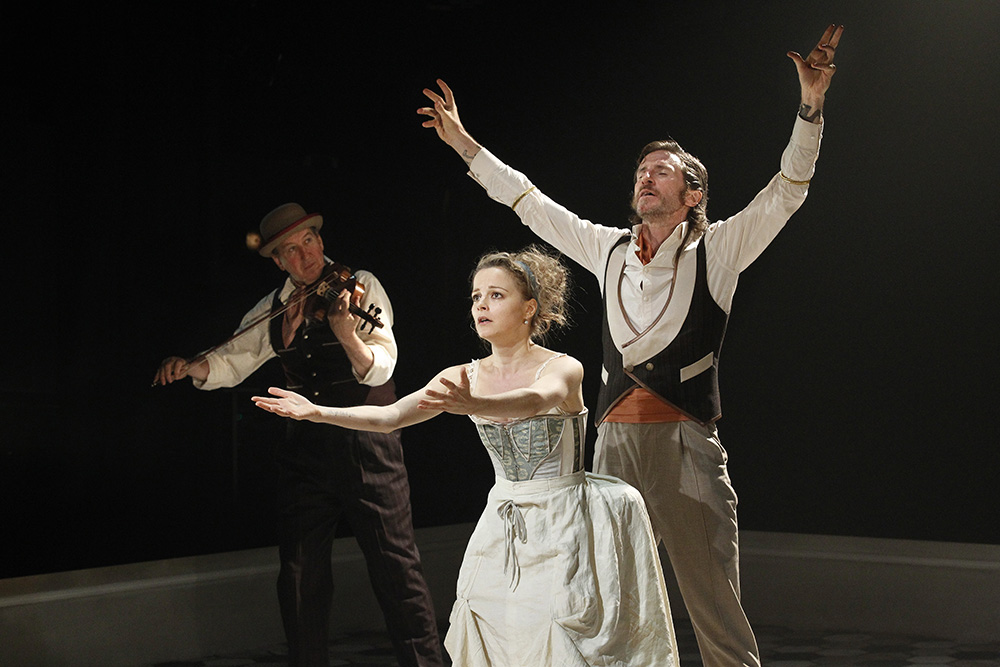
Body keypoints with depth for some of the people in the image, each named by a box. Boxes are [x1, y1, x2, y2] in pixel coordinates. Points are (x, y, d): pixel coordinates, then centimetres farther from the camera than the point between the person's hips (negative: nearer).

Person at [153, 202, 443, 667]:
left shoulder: (360, 286, -4)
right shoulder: (274, 310, 10)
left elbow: (379, 369, -15)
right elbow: (229, 363, 13)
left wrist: (346, 334, -35)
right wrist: (190, 366, -7)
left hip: (367, 446, -5)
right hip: (306, 450, 5)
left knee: (396, 565, -6)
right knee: (299, 572, 7)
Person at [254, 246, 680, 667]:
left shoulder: (562, 369, -12)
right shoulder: (463, 379, 3)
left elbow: (534, 401, -35)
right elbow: (389, 416, -6)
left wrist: (473, 405, -55)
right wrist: (320, 413, -21)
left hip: (561, 527, -5)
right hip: (502, 531, 5)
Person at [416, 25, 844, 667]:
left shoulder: (716, 250, 3)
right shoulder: (609, 249, 15)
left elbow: (787, 190, -6)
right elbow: (531, 203, 23)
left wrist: (811, 105, -18)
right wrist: (464, 142, 25)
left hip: (686, 443, -4)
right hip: (615, 439, 4)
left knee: (717, 612, -5)